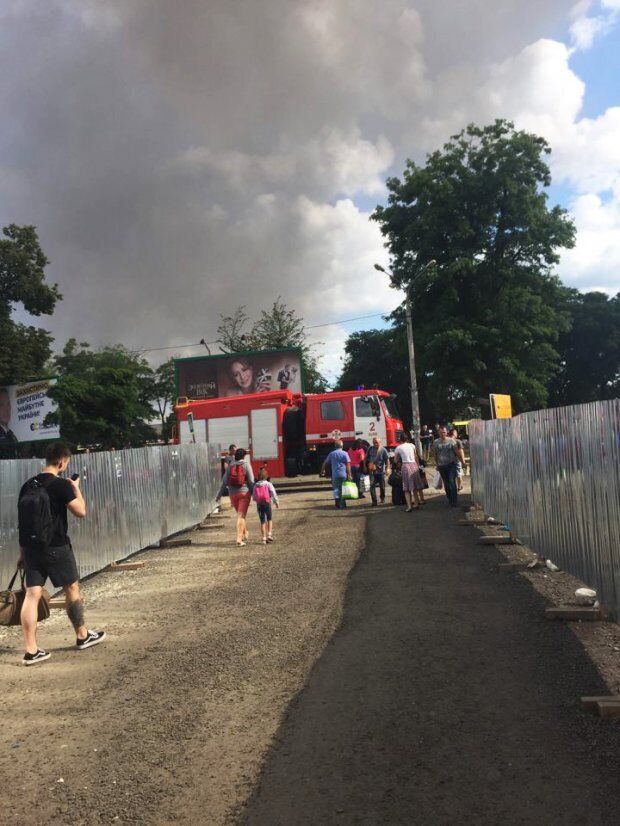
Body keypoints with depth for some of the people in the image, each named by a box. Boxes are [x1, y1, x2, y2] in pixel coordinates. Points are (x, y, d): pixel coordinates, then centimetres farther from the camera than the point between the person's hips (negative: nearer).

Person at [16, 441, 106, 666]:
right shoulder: (60, 485, -13)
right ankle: (83, 636, 26)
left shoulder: (27, 486, 7)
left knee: (32, 595, 4)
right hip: (56, 548, -6)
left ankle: (31, 650, 4)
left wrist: (23, 551, 17)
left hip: (31, 548, 6)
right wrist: (76, 488, 2)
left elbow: (23, 521, 11)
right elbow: (81, 512, -12)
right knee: (72, 589, 11)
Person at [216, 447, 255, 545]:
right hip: (244, 492, -4)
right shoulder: (246, 465, -5)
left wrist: (219, 494, 8)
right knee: (241, 516, -3)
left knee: (240, 514, 22)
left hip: (233, 493, 4)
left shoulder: (230, 465, 4)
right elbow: (251, 481, -9)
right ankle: (239, 539, -10)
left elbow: (224, 481, 2)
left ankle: (245, 534, 36)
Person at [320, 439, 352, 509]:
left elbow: (325, 463, 13)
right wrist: (349, 475, -7)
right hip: (343, 474, -1)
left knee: (336, 489, 6)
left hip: (335, 475, 1)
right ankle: (343, 504, 12)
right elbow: (348, 465, -8)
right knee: (343, 489, 9)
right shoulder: (345, 453, -3)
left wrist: (322, 470, 29)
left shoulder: (331, 454, 4)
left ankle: (337, 504, -6)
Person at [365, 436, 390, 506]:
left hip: (381, 471, -1)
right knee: (372, 486, -11)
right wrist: (366, 466, 11)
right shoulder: (370, 449, 3)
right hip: (372, 471, 1)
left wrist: (387, 468, -14)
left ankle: (382, 498, 37)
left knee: (382, 486, 12)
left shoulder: (383, 450, -5)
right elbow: (366, 458, 14)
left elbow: (387, 459, -6)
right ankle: (374, 501, -10)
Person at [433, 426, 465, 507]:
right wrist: (437, 464, 15)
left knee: (452, 482, -12)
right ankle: (450, 500, 22)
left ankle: (454, 501, -9)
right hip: (442, 466, 3)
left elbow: (457, 452, -1)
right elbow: (435, 454, 13)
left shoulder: (451, 441, -3)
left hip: (451, 464, -3)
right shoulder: (436, 442, 4)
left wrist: (463, 461, -2)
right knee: (446, 484, 9)